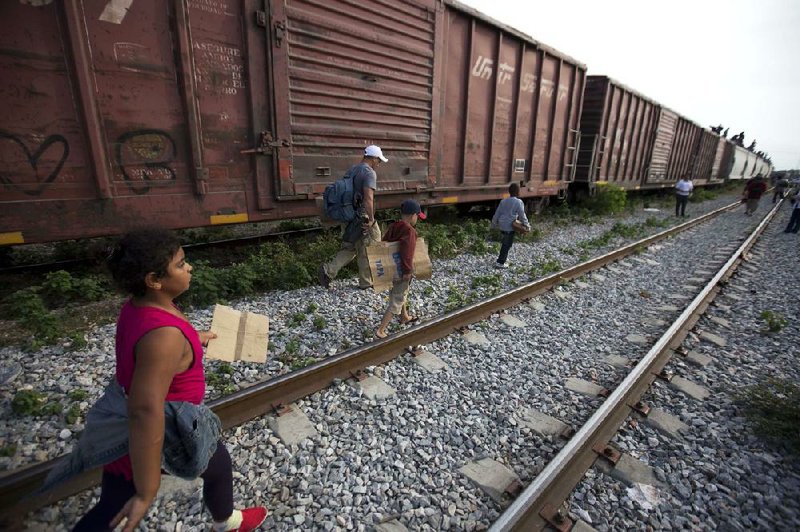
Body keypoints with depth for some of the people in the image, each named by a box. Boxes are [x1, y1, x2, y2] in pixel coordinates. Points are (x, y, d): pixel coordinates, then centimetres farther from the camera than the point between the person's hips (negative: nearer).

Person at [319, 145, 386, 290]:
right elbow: (368, 197, -27)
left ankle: (328, 270, 5)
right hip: (362, 219, -8)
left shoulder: (351, 169, 12)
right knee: (367, 251, 8)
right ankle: (366, 282, 21)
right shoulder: (369, 172, -14)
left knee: (349, 248, 18)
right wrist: (371, 219, -22)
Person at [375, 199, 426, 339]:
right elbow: (407, 253, -32)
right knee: (396, 302, 3)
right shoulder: (410, 231, -24)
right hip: (402, 271, -9)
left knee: (401, 294, 30)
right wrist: (407, 270, -25)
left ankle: (405, 317, 52)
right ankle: (380, 330, 6)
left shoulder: (393, 227, 0)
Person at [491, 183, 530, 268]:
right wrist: (527, 225, 4)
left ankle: (502, 259, 28)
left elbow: (497, 213, 10)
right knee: (507, 244, 3)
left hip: (501, 225, 6)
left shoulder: (504, 201, 7)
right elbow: (522, 215, -8)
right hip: (509, 226, -6)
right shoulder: (519, 202, -9)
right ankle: (500, 263, 4)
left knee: (505, 243, 23)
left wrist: (494, 224, 20)